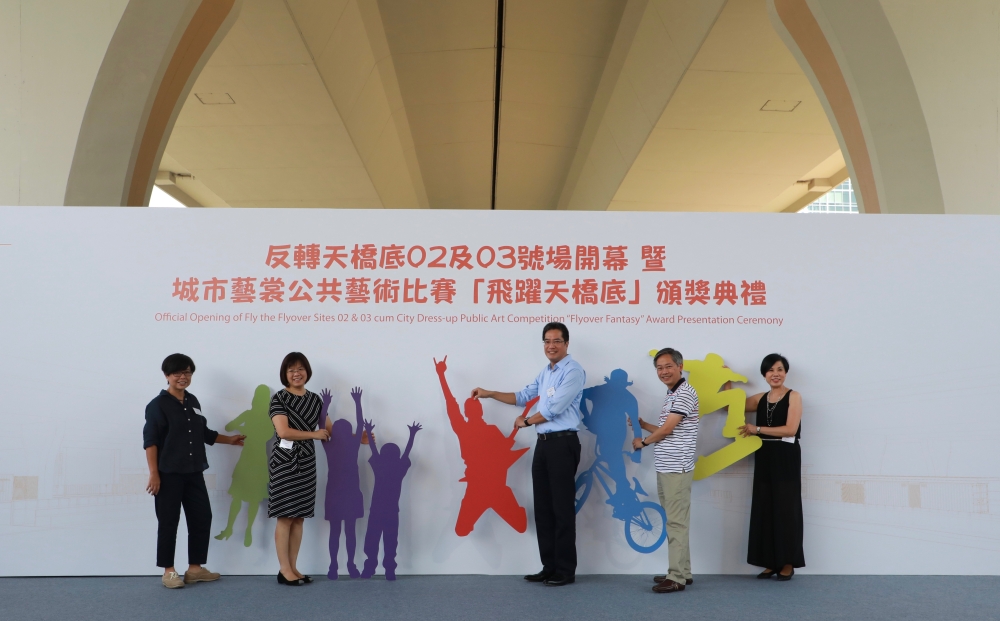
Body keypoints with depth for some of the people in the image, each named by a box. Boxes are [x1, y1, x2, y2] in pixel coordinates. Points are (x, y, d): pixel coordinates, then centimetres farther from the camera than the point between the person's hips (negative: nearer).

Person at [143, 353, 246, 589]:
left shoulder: (193, 401, 12)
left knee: (202, 517, 8)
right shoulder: (158, 404, -7)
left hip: (194, 473, 7)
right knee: (168, 522, 2)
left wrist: (229, 440, 27)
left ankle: (195, 568, 20)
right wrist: (154, 473, -17)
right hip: (169, 474, -7)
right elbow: (150, 441, -11)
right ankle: (168, 571, 15)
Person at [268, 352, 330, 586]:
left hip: (307, 462, 5)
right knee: (285, 517, -2)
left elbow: (330, 430, 12)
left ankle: (293, 567, 17)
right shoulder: (279, 398, -6)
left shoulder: (315, 399, 10)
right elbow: (283, 431, -17)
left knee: (299, 517, 9)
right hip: (285, 461, -5)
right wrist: (314, 434, -10)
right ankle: (284, 570, 6)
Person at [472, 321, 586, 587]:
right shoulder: (545, 372, 18)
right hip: (544, 443, 9)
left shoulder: (573, 370, -10)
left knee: (562, 508, -3)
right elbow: (523, 396, 27)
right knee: (543, 507, 11)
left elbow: (554, 409, -15)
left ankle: (566, 571, 6)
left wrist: (526, 421, 0)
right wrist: (490, 393, 19)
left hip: (562, 444, -9)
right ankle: (549, 567, 20)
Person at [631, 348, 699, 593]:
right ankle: (682, 572, 20)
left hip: (677, 468, -9)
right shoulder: (669, 395, 17)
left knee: (677, 523, -6)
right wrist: (641, 423, 17)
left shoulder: (685, 394, -12)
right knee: (673, 522, 12)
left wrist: (643, 442, -1)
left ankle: (677, 578, -3)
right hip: (664, 468, 9)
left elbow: (667, 430, -16)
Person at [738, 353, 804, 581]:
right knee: (764, 508, 4)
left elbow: (790, 429, -14)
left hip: (785, 459, -5)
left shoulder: (793, 396, -3)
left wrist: (757, 429, -13)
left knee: (785, 508, -2)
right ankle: (771, 562, 11)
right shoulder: (760, 398, 12)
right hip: (764, 458, 5)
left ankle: (787, 563, 5)